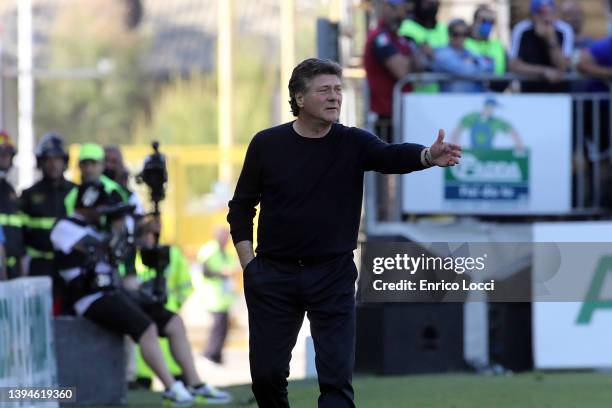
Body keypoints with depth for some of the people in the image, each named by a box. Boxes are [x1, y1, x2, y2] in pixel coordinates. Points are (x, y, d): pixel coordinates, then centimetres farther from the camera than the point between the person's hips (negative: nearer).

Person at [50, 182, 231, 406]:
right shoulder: (65, 227, -6)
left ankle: (195, 384, -1)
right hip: (93, 299, -10)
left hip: (116, 292, 10)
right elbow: (104, 249, -19)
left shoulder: (93, 228, 22)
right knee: (147, 327, -28)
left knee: (174, 323, 0)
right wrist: (117, 225, -6)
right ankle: (171, 388, -24)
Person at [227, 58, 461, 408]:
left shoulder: (353, 143, -3)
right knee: (267, 372, 4)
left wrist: (430, 156, -44)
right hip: (274, 275, 1)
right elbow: (242, 207, 6)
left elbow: (393, 156, -23)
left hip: (333, 275, -1)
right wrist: (248, 264, -2)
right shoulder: (267, 145, -1)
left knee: (337, 377, -7)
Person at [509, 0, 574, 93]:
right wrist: (543, 71, -19)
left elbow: (562, 68, -16)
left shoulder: (564, 31, -9)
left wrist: (551, 39, -26)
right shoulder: (521, 31, -9)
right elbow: (514, 65, -13)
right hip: (530, 90, 0)